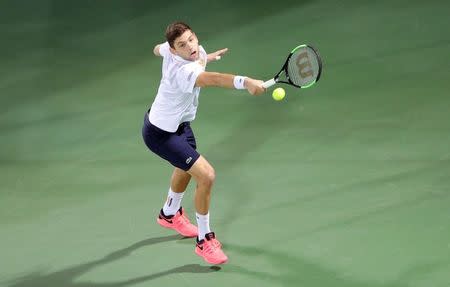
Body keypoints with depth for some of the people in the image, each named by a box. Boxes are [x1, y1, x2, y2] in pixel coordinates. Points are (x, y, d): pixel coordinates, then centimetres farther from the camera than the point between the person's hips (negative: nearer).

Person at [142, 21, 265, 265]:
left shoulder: (169, 49, -13)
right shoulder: (184, 71, -39)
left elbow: (158, 49, 13)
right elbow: (212, 79, -60)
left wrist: (204, 58, 18)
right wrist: (245, 82, -77)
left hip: (179, 123, 11)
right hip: (161, 134, -11)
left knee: (187, 167, 34)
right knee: (206, 176, -19)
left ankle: (169, 214, 63)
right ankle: (204, 240, -1)